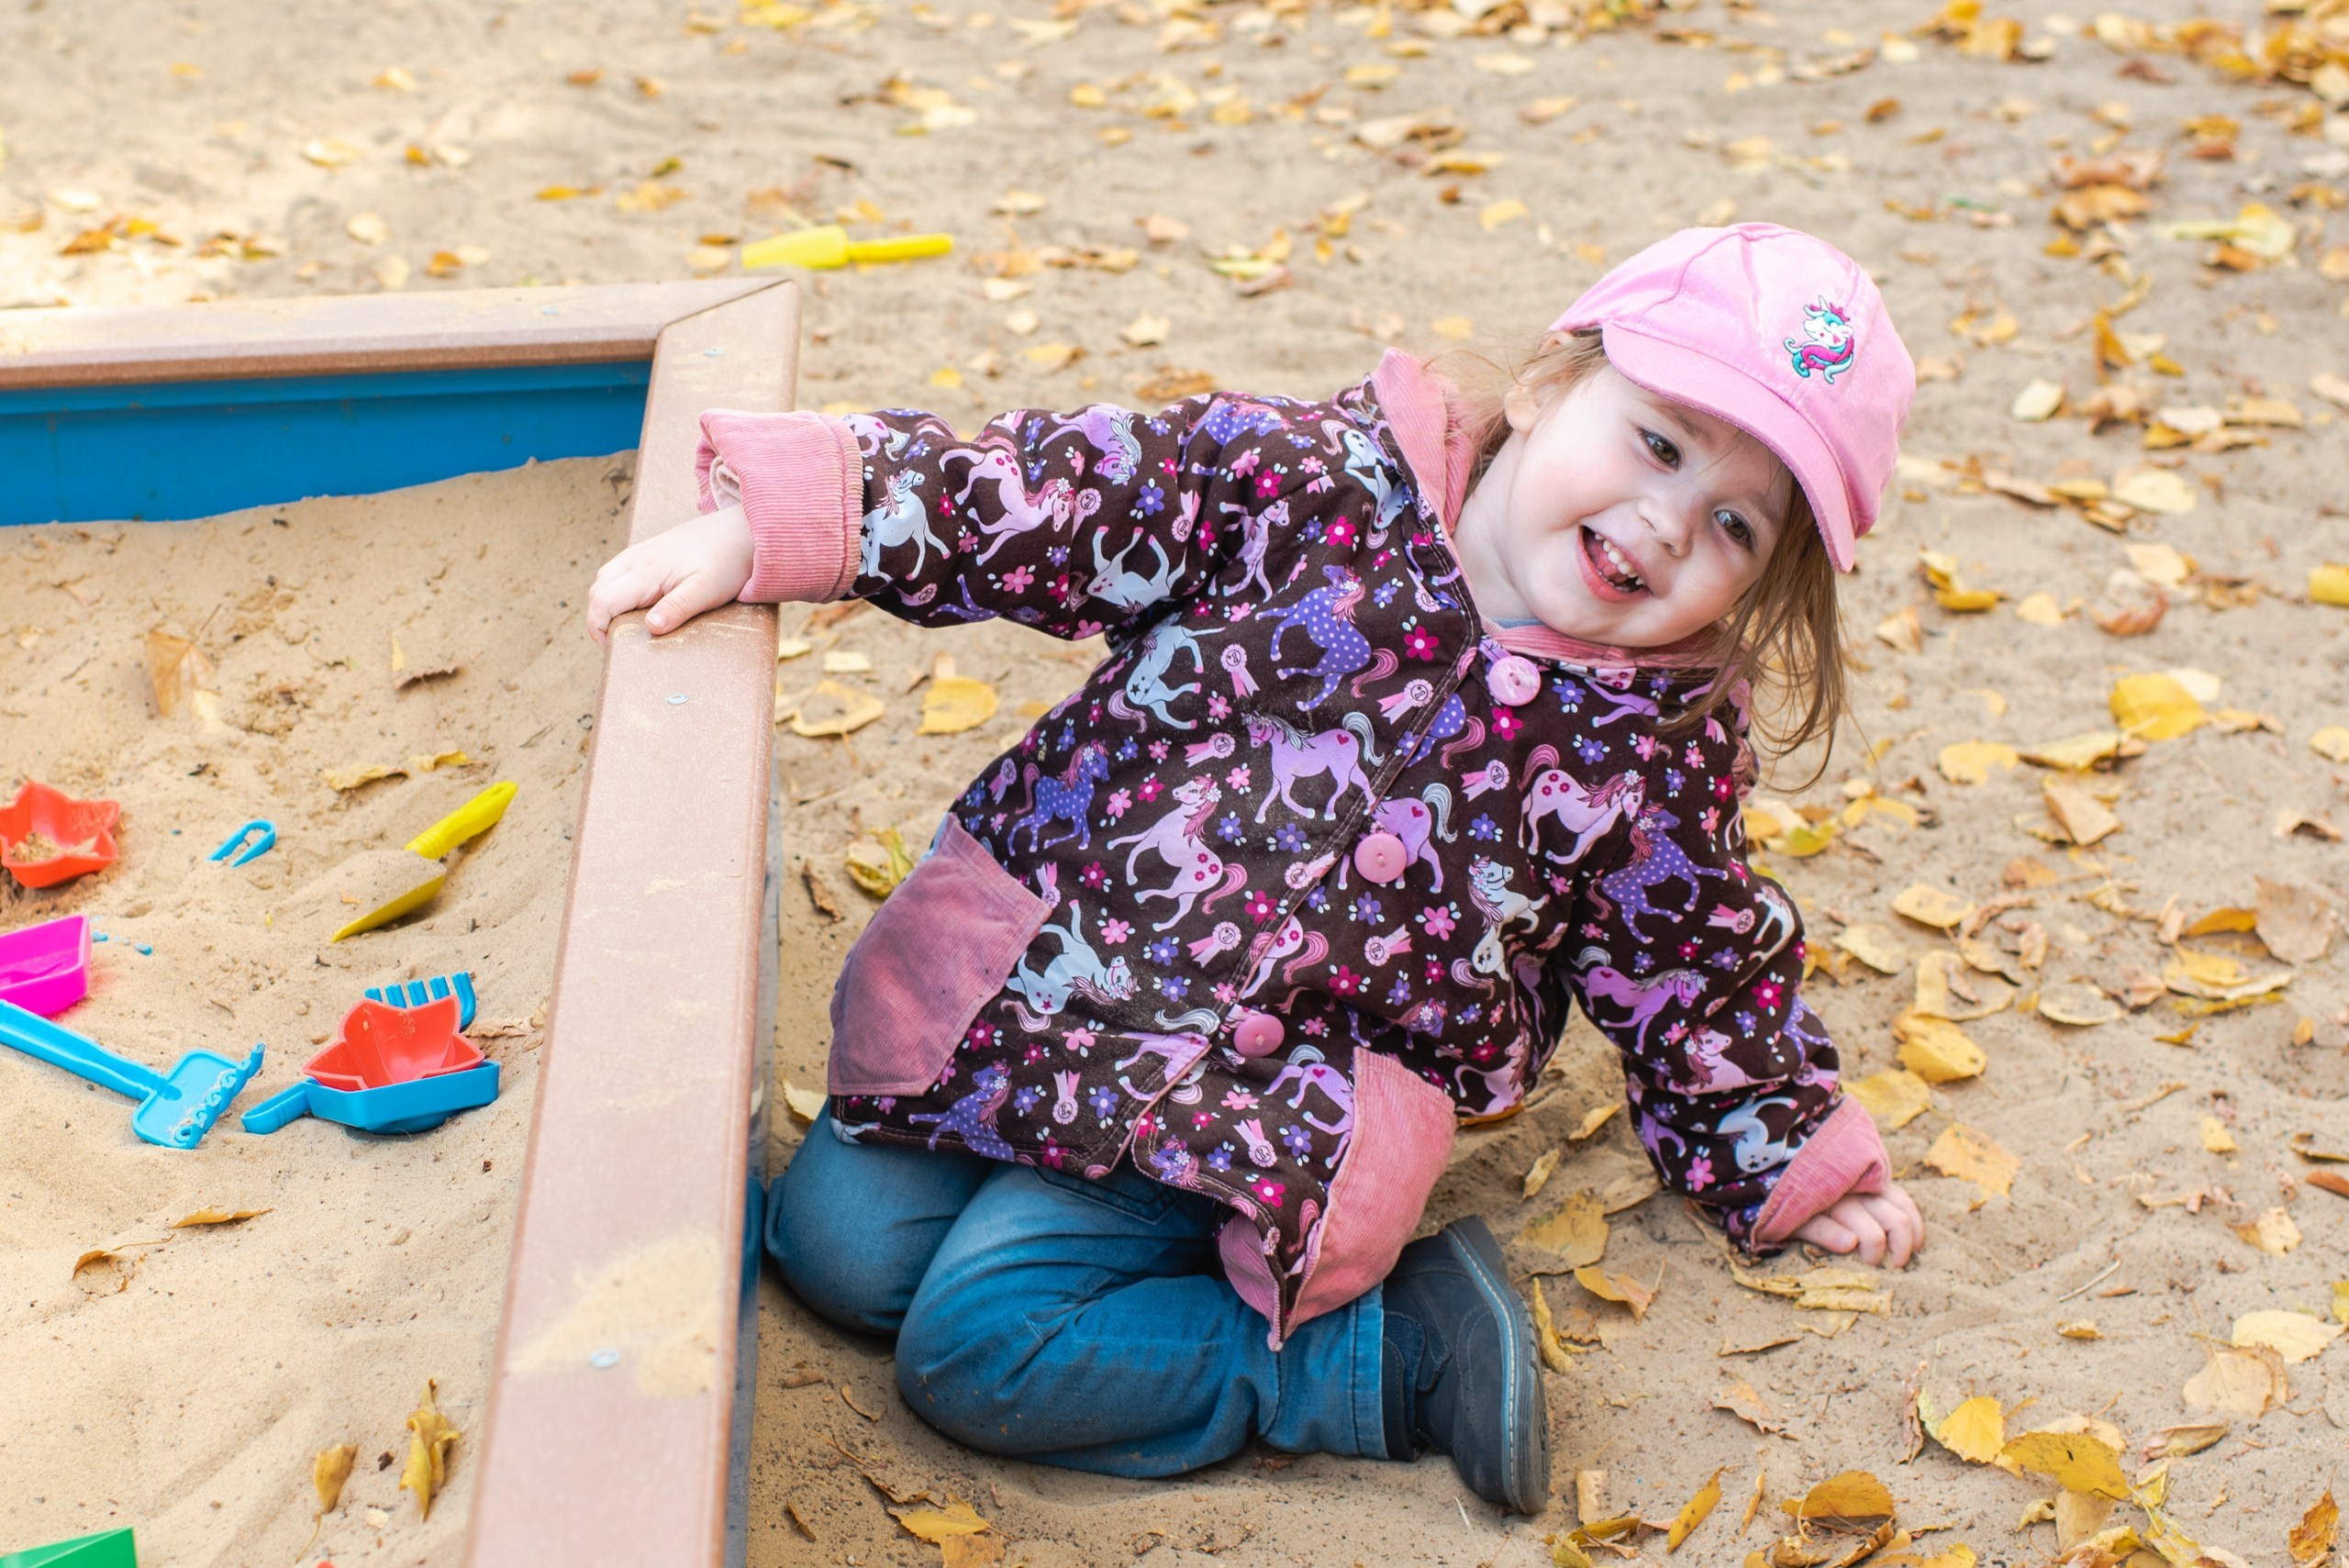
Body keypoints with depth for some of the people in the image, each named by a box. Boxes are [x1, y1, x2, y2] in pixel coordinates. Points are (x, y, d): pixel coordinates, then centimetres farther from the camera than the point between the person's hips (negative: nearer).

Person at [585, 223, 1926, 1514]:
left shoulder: (1657, 748, -7)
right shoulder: (1323, 479, -11)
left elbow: (1692, 974, 8)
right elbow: (1061, 495, -15)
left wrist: (1791, 1163, 16)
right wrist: (769, 524, -24)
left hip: (1271, 1089, -3)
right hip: (1044, 924, 3)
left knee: (981, 1341, -17)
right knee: (840, 1244, -2)